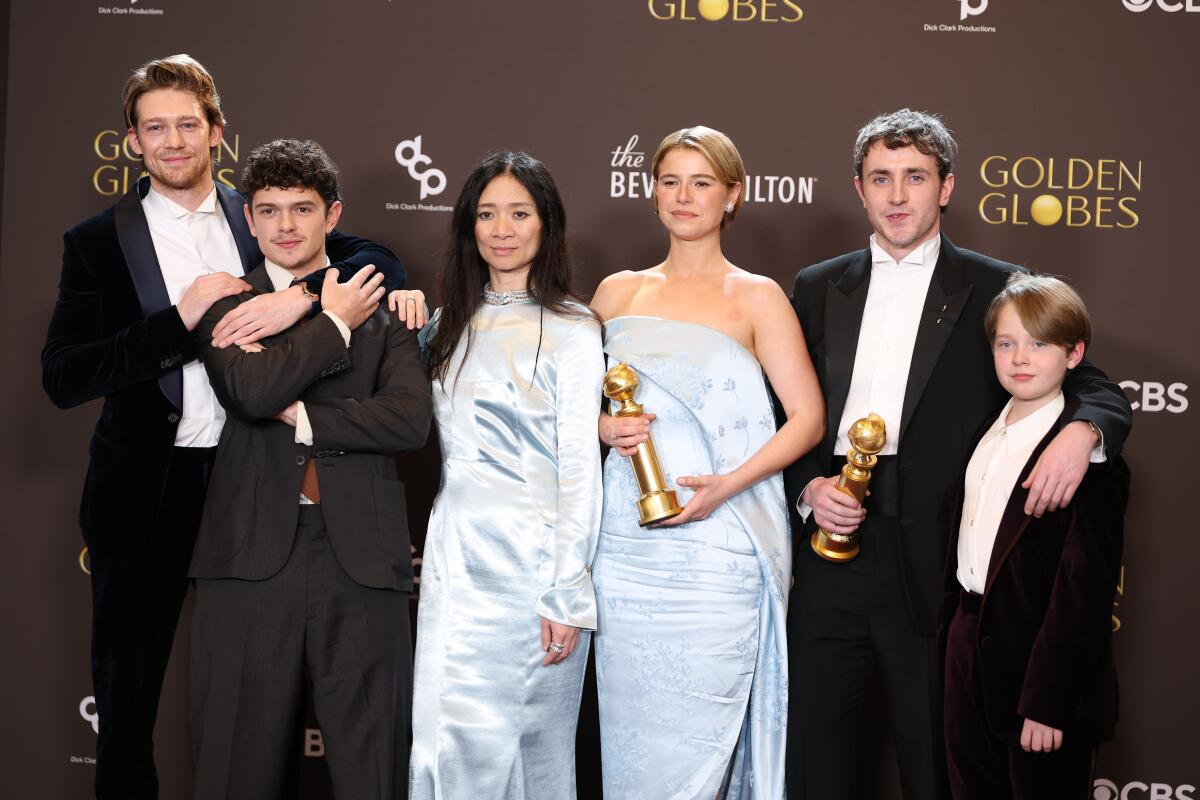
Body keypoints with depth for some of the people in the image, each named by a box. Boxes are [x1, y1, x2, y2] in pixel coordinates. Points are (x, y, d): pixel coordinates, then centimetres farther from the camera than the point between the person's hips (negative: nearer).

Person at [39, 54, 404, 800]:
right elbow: (63, 377, -10)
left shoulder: (261, 221, 5)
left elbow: (381, 262, -3)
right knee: (128, 700, 10)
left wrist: (296, 298, -22)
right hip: (145, 494, -1)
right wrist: (180, 320, -20)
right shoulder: (98, 243, -1)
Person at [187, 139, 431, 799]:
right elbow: (252, 388, -11)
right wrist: (335, 322, -1)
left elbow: (410, 419, -2)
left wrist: (304, 417, -7)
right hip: (254, 553, 0)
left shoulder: (381, 310, 13)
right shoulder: (225, 304, 10)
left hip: (358, 554, 1)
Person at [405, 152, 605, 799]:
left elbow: (580, 466, -7)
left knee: (533, 744, 1)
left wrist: (567, 595, -12)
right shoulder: (450, 323, 13)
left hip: (533, 560, -5)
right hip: (456, 555, 5)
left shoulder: (571, 329, -4)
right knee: (451, 742, 2)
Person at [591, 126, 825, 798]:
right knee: (630, 733, 4)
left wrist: (728, 484, -14)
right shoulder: (617, 293, 13)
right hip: (627, 542, 3)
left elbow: (807, 418, -2)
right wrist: (604, 427, -1)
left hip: (716, 540, -3)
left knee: (697, 737, -4)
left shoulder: (756, 298, 2)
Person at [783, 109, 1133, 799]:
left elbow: (1098, 393, 0)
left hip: (935, 569, -3)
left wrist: (1081, 432, -22)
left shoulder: (997, 290, 2)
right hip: (831, 557, 3)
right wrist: (808, 488, -4)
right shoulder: (818, 288, 12)